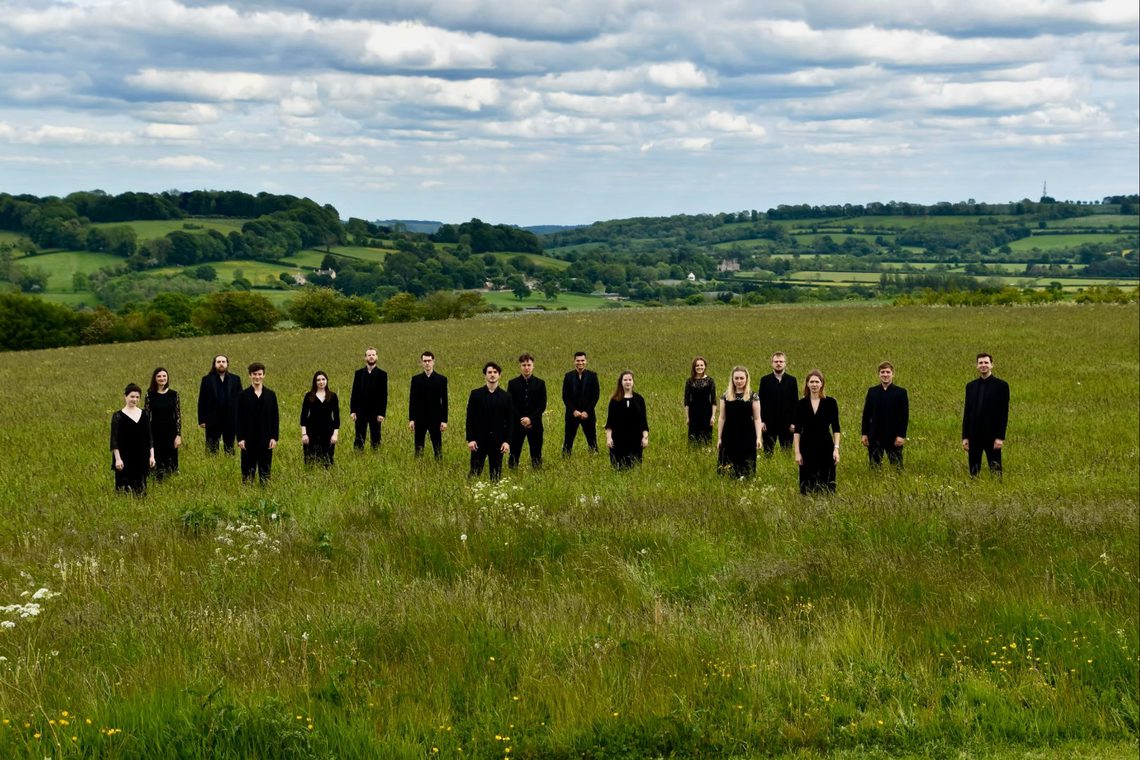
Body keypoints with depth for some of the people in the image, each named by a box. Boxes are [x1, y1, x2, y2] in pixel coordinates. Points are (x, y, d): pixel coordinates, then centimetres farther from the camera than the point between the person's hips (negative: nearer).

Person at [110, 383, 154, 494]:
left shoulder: (144, 414, 8)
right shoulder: (118, 416, -4)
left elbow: (149, 437, 10)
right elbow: (114, 439, -7)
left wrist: (152, 455, 4)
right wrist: (117, 458, -14)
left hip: (142, 457, 4)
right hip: (125, 459, -4)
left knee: (141, 489, 8)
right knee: (125, 489, -5)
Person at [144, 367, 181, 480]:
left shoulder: (174, 394, 0)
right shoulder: (150, 394, -2)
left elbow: (178, 415, 1)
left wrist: (178, 435, -4)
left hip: (170, 432, 1)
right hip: (155, 433, -1)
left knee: (171, 460, 6)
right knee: (157, 461, 2)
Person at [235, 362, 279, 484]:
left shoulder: (271, 395, 6)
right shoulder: (243, 395, 1)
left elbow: (275, 418, 6)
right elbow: (238, 418, 0)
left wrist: (274, 437, -2)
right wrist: (240, 438, -7)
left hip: (266, 440, 1)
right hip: (248, 440, -1)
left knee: (265, 473, 5)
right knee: (248, 471, 3)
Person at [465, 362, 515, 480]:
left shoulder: (506, 397, 5)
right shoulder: (475, 394, 2)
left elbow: (510, 421, 5)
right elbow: (470, 418, 1)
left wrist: (507, 441, -4)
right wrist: (470, 439, -6)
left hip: (498, 440, 1)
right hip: (479, 440, -1)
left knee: (496, 474, 4)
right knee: (475, 471, 0)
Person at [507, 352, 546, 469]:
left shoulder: (540, 383, 3)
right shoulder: (513, 384, 2)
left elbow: (542, 405, -1)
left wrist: (530, 419, -13)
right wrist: (521, 420, -11)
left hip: (535, 424, 1)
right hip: (517, 424, 0)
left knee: (536, 451, 5)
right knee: (514, 452, 1)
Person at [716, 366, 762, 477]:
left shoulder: (753, 397, 1)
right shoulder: (725, 396, 6)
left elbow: (757, 419, 0)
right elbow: (722, 418, 9)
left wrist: (758, 437, -9)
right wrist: (719, 438, 6)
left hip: (747, 437, -2)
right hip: (729, 437, 2)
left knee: (746, 468, 0)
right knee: (728, 470, 1)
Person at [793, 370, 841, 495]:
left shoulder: (830, 402, 0)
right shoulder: (801, 404, 2)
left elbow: (836, 428, 2)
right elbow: (797, 430, 3)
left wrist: (836, 448, -7)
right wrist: (797, 452, -3)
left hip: (826, 447, -1)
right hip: (807, 448, 1)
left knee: (827, 484, 2)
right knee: (807, 485, 4)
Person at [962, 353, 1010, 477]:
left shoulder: (1001, 386, -2)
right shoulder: (971, 386, 10)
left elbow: (1004, 413, -5)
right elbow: (966, 412, 11)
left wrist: (1000, 437, -12)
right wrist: (965, 437, 5)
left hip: (992, 435, -4)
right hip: (974, 436, 4)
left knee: (995, 471, -1)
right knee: (973, 471, 6)